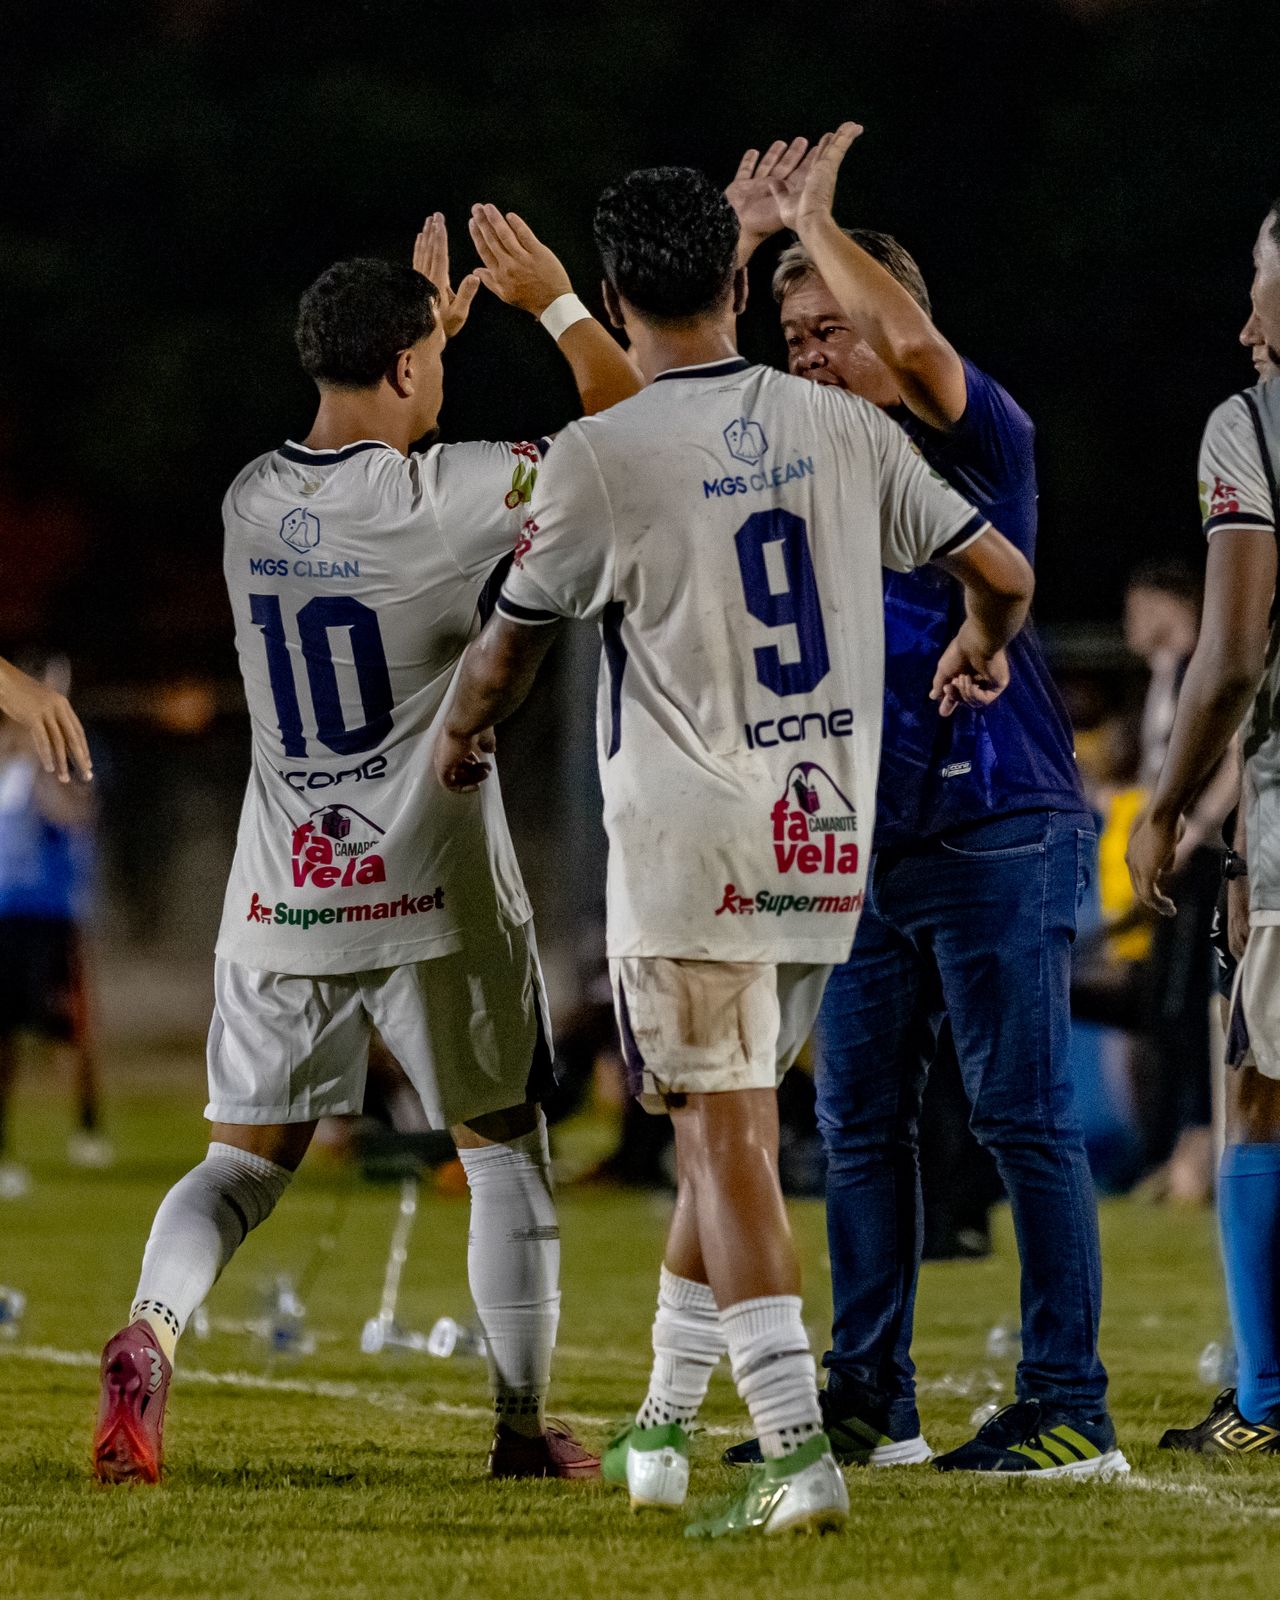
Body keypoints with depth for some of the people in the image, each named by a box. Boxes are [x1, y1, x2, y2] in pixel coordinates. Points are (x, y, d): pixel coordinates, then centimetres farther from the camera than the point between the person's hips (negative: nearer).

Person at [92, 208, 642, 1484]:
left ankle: (150, 1331, -17)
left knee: (249, 1153, 10)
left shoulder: (250, 502, 3)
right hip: (432, 895, -4)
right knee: (504, 1145, 11)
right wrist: (556, 303, 6)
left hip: (282, 900, 4)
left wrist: (427, 318, 30)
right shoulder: (444, 494, -14)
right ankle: (525, 1426, 12)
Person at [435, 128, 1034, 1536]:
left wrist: (460, 738, 26)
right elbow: (1001, 572, 11)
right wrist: (980, 653, 35)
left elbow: (514, 642, 4)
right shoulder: (841, 429, 5)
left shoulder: (603, 456, -9)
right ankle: (662, 1430, 25)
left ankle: (798, 1449, -16)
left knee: (726, 1138, -5)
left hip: (690, 846, -5)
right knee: (724, 1129, 17)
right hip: (828, 839, 5)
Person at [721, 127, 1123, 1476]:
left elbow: (915, 340, -24)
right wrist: (741, 241, 6)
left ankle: (1069, 1409, -6)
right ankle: (867, 1402, 17)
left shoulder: (973, 441, -4)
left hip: (998, 831, -7)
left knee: (1023, 1117, -7)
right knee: (860, 1124, 9)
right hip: (866, 842, 7)